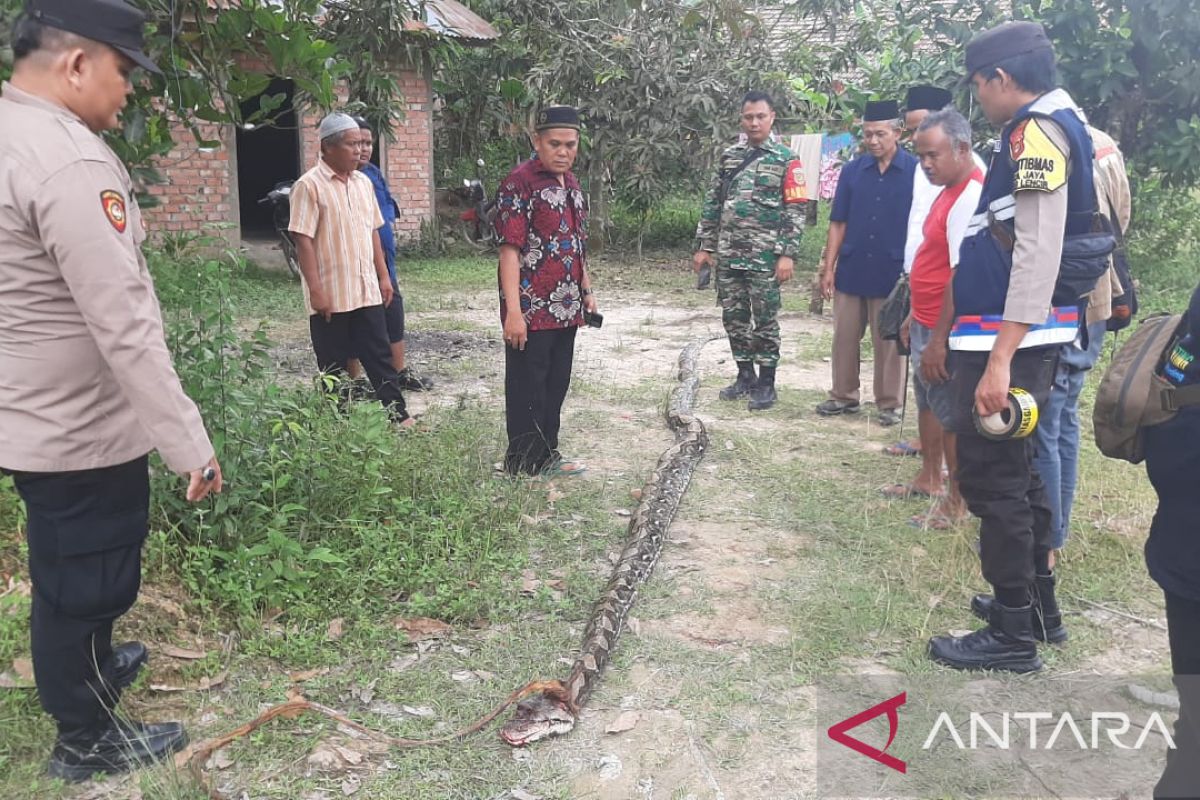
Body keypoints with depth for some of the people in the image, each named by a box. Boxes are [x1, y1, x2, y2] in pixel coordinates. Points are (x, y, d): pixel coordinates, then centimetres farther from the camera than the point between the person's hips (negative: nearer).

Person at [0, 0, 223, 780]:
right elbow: (125, 328, -30)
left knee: (67, 570, 28)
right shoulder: (69, 162, -26)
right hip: (80, 429, -10)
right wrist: (190, 443, -26)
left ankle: (89, 664, 51)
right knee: (86, 580, 9)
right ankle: (86, 737, 30)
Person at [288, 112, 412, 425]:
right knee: (333, 366, 6)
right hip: (331, 295, -6)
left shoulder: (363, 182, 11)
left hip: (367, 292, 6)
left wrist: (383, 276, 13)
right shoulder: (309, 186, -10)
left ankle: (398, 416, 12)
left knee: (380, 356, 8)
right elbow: (304, 241, -13)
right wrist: (316, 290, -17)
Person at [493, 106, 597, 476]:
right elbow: (510, 249, -17)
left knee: (556, 386, 16)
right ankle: (522, 467, 12)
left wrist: (586, 291, 19)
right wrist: (513, 311, -22)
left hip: (566, 309, 8)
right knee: (527, 390, 1)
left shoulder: (571, 182, 13)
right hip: (531, 310, -8)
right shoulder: (519, 182, -12)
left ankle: (547, 456, 29)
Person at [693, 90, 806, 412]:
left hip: (765, 256, -4)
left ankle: (766, 384, 12)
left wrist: (788, 254, -13)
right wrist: (705, 246, 9)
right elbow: (712, 203, 13)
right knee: (734, 318, 10)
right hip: (728, 254, 5)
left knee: (765, 320, 2)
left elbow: (795, 210, -6)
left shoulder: (785, 160, -2)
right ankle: (745, 375, 24)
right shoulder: (729, 156, 11)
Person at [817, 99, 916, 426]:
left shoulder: (916, 171, -5)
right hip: (851, 271, 3)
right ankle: (844, 396, 24)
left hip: (893, 273, -3)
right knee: (844, 337, 10)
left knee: (889, 343, 6)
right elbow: (838, 224, 6)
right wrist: (828, 267, 0)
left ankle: (890, 404, 18)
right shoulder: (852, 170, 3)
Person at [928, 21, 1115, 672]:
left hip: (1011, 338, -10)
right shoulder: (1045, 128, 17)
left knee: (992, 479, -2)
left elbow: (1039, 253, -23)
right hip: (1007, 335, 10)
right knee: (1013, 473, 18)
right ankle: (1038, 606, 30)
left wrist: (1000, 359, -26)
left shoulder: (1037, 129, -14)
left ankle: (1013, 635, 9)